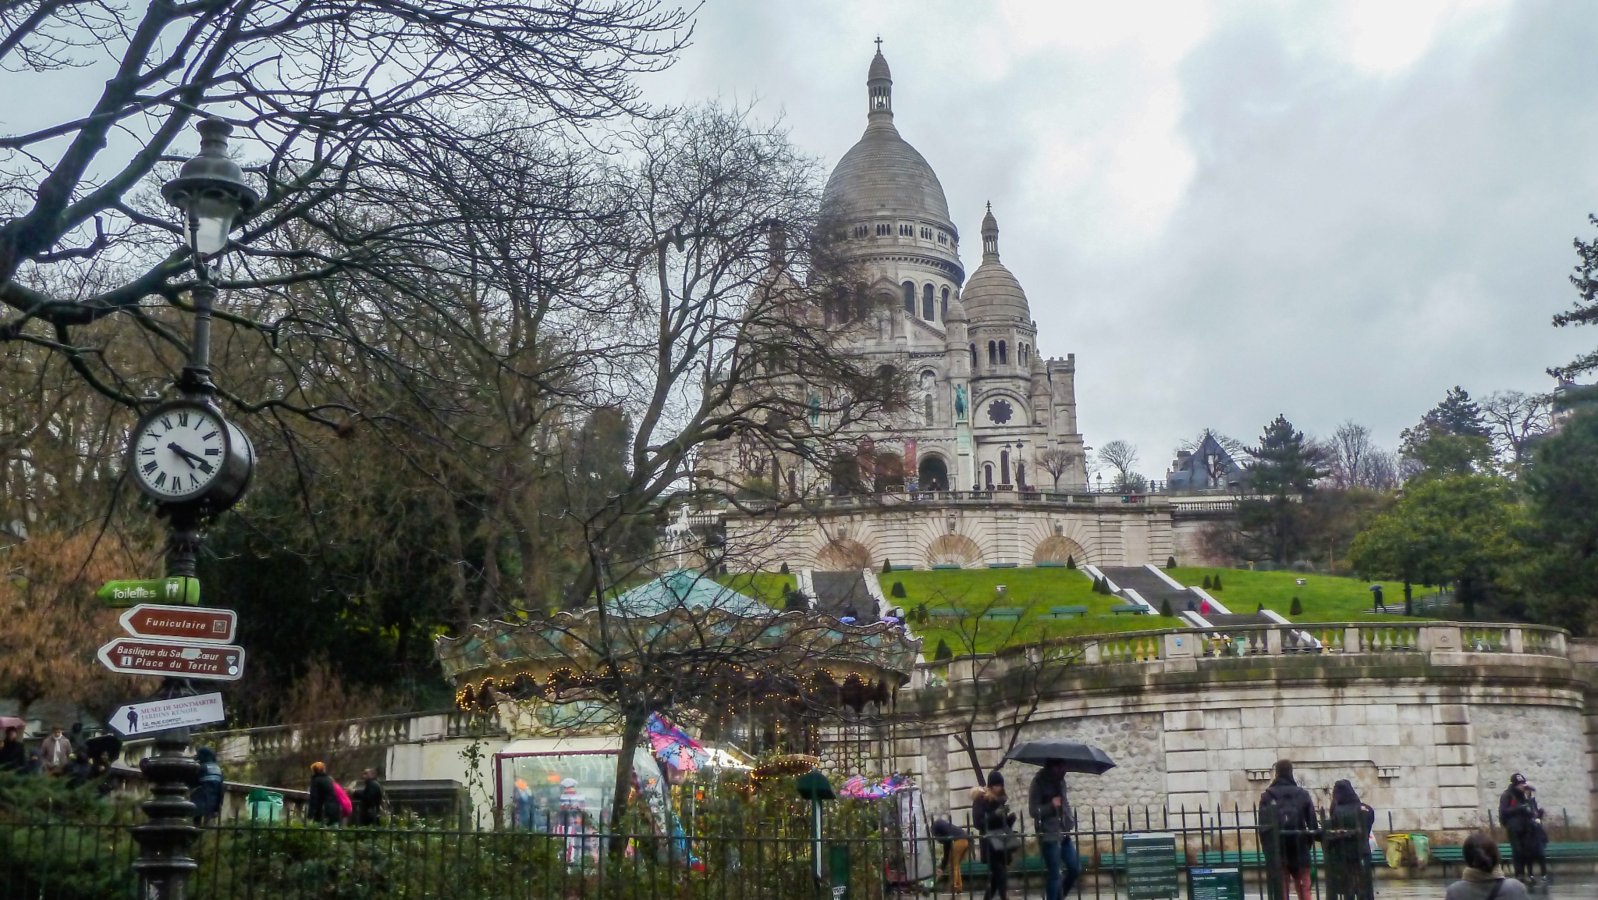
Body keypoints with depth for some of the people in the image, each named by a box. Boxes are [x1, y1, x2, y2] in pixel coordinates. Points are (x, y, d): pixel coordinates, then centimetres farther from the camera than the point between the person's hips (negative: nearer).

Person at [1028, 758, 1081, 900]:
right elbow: (1033, 811, -12)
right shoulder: (1039, 782, -11)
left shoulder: (1060, 780, 9)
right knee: (1054, 875, -4)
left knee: (1075, 868, 10)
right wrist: (1051, 806, -24)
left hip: (1064, 834, 7)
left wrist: (1071, 821, 9)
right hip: (1049, 835, -7)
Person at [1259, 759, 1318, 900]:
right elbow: (1313, 824, -1)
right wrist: (1309, 843, 9)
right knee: (1304, 888, 7)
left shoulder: (1267, 796, -3)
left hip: (1277, 851, -1)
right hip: (1299, 848, 1)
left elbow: (1263, 825, -8)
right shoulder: (1303, 794, 0)